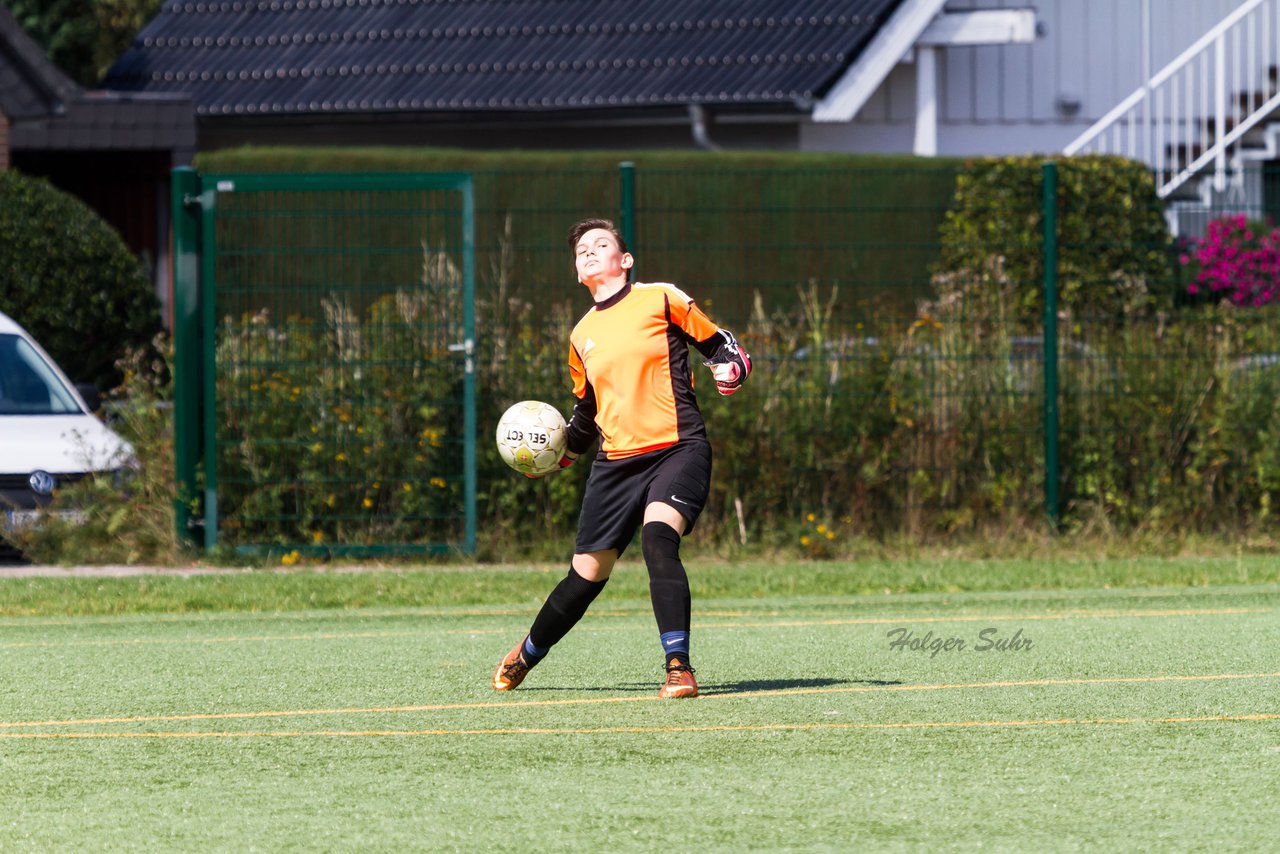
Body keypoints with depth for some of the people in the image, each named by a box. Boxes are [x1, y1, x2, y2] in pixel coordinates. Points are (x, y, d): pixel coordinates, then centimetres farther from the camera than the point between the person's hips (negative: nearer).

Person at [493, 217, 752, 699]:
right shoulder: (582, 335, 16)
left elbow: (719, 344, 10)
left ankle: (678, 668, -29)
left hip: (677, 448, -4)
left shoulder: (662, 300, 3)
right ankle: (526, 656, 31)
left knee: (658, 538, -30)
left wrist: (729, 371, -13)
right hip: (616, 462, 4)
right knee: (587, 574, 7)